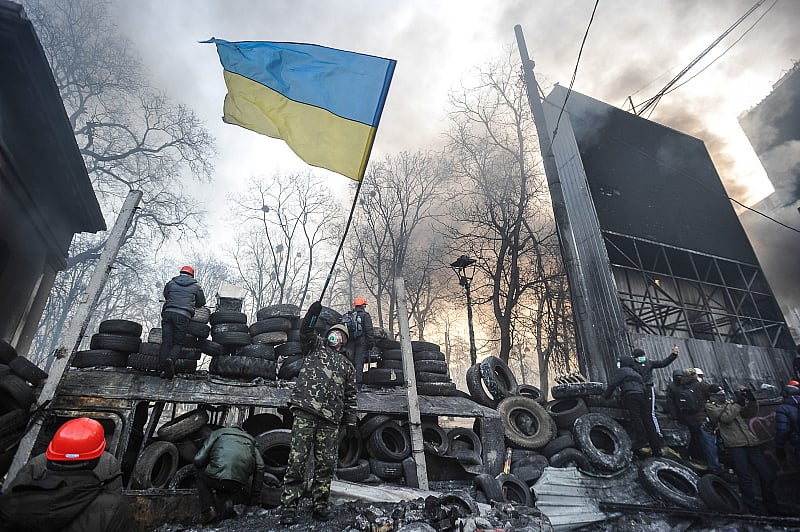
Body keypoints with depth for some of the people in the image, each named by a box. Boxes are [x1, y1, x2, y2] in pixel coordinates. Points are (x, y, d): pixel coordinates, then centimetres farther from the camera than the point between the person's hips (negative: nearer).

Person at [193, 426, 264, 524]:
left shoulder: (218, 433, 24)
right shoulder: (250, 439, 29)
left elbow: (198, 460, 14)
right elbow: (260, 467, 17)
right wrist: (255, 497, 25)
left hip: (217, 478, -2)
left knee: (200, 476, 30)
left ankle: (209, 511, 12)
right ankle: (227, 502, 2)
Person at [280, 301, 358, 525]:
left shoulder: (348, 366, 23)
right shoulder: (316, 346, 18)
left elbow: (350, 398, 20)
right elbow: (306, 330, -2)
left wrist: (351, 423, 13)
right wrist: (313, 313, -19)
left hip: (331, 419, 3)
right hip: (306, 412, -3)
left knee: (326, 464, 4)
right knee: (297, 460, -6)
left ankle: (320, 506, 16)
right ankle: (289, 507, 2)